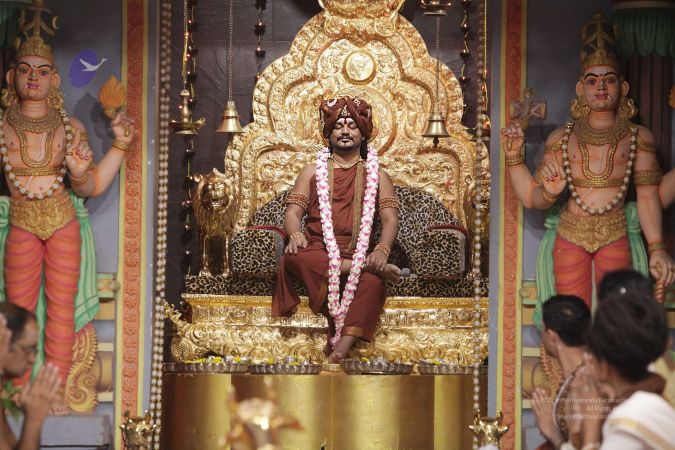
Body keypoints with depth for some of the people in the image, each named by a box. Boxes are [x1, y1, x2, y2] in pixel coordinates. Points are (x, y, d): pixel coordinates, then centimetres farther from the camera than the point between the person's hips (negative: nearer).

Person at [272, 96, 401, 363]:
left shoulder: (377, 176, 21)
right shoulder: (313, 172, 23)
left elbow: (390, 220, 8)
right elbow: (293, 213, 12)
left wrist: (382, 250, -15)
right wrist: (296, 234, -14)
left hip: (359, 253, -1)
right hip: (317, 252, 1)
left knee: (372, 283, -38)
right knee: (293, 258, -37)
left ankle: (339, 354, -53)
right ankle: (369, 266, -32)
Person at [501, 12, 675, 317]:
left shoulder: (637, 138, 4)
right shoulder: (561, 139, 7)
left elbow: (647, 195, 0)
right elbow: (533, 200, 5)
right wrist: (513, 157, -6)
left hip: (615, 237, -1)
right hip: (570, 237, 1)